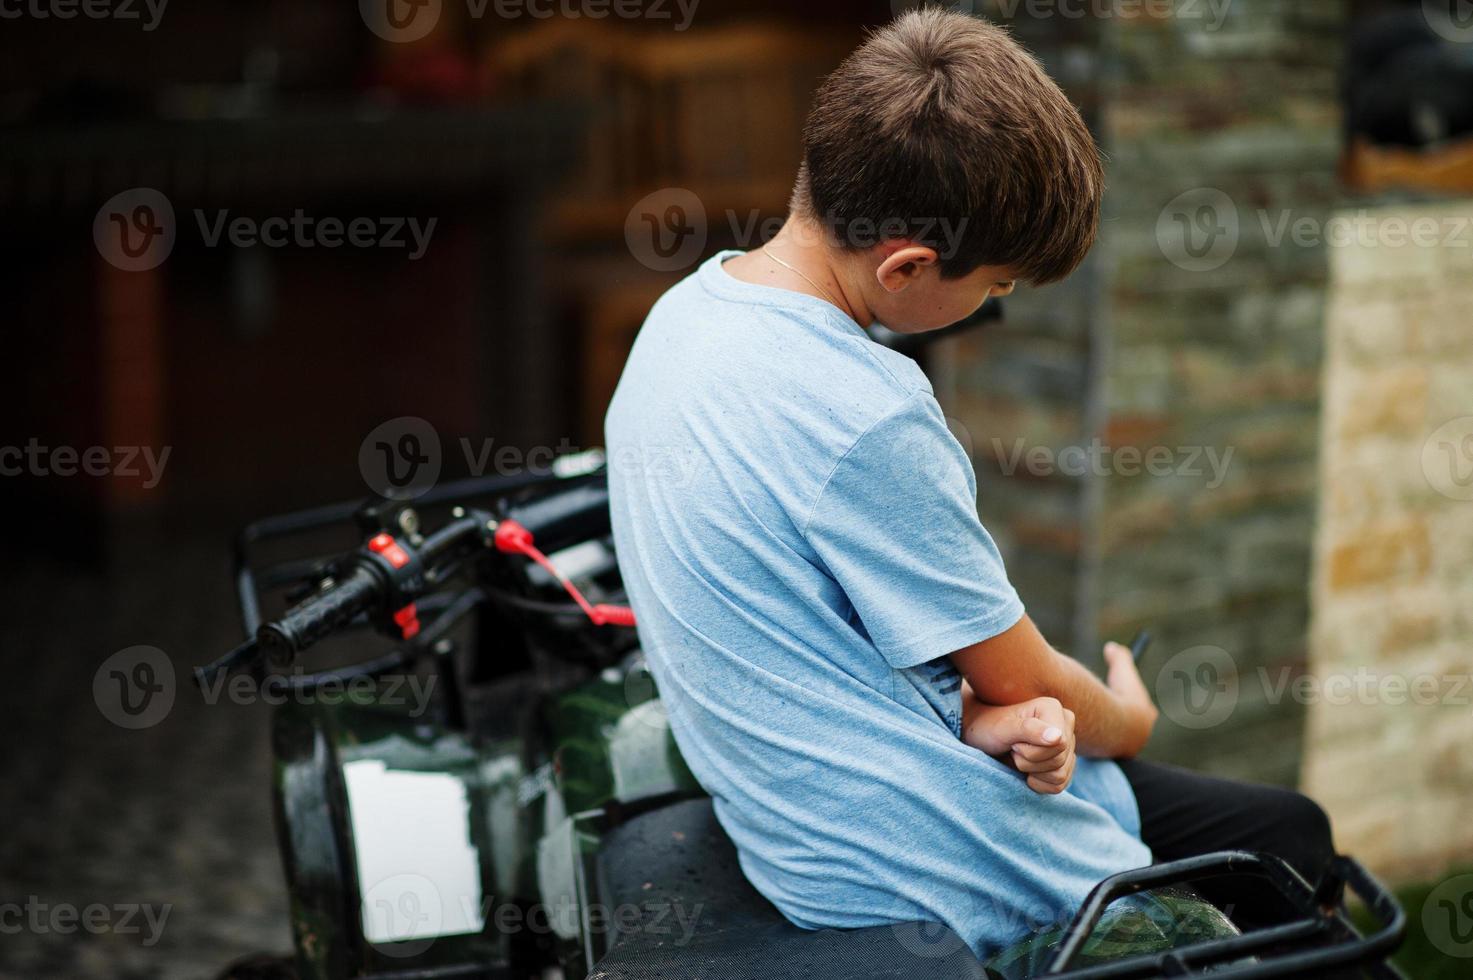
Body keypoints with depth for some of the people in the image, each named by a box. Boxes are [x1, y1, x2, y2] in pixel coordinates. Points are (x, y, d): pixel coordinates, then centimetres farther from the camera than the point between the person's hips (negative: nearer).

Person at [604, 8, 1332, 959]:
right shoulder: (865, 418, -29)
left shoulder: (682, 314, -1)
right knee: (1290, 838, 12)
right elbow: (1022, 679, -15)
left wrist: (979, 712, -8)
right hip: (925, 874, -9)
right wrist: (1123, 720, 8)